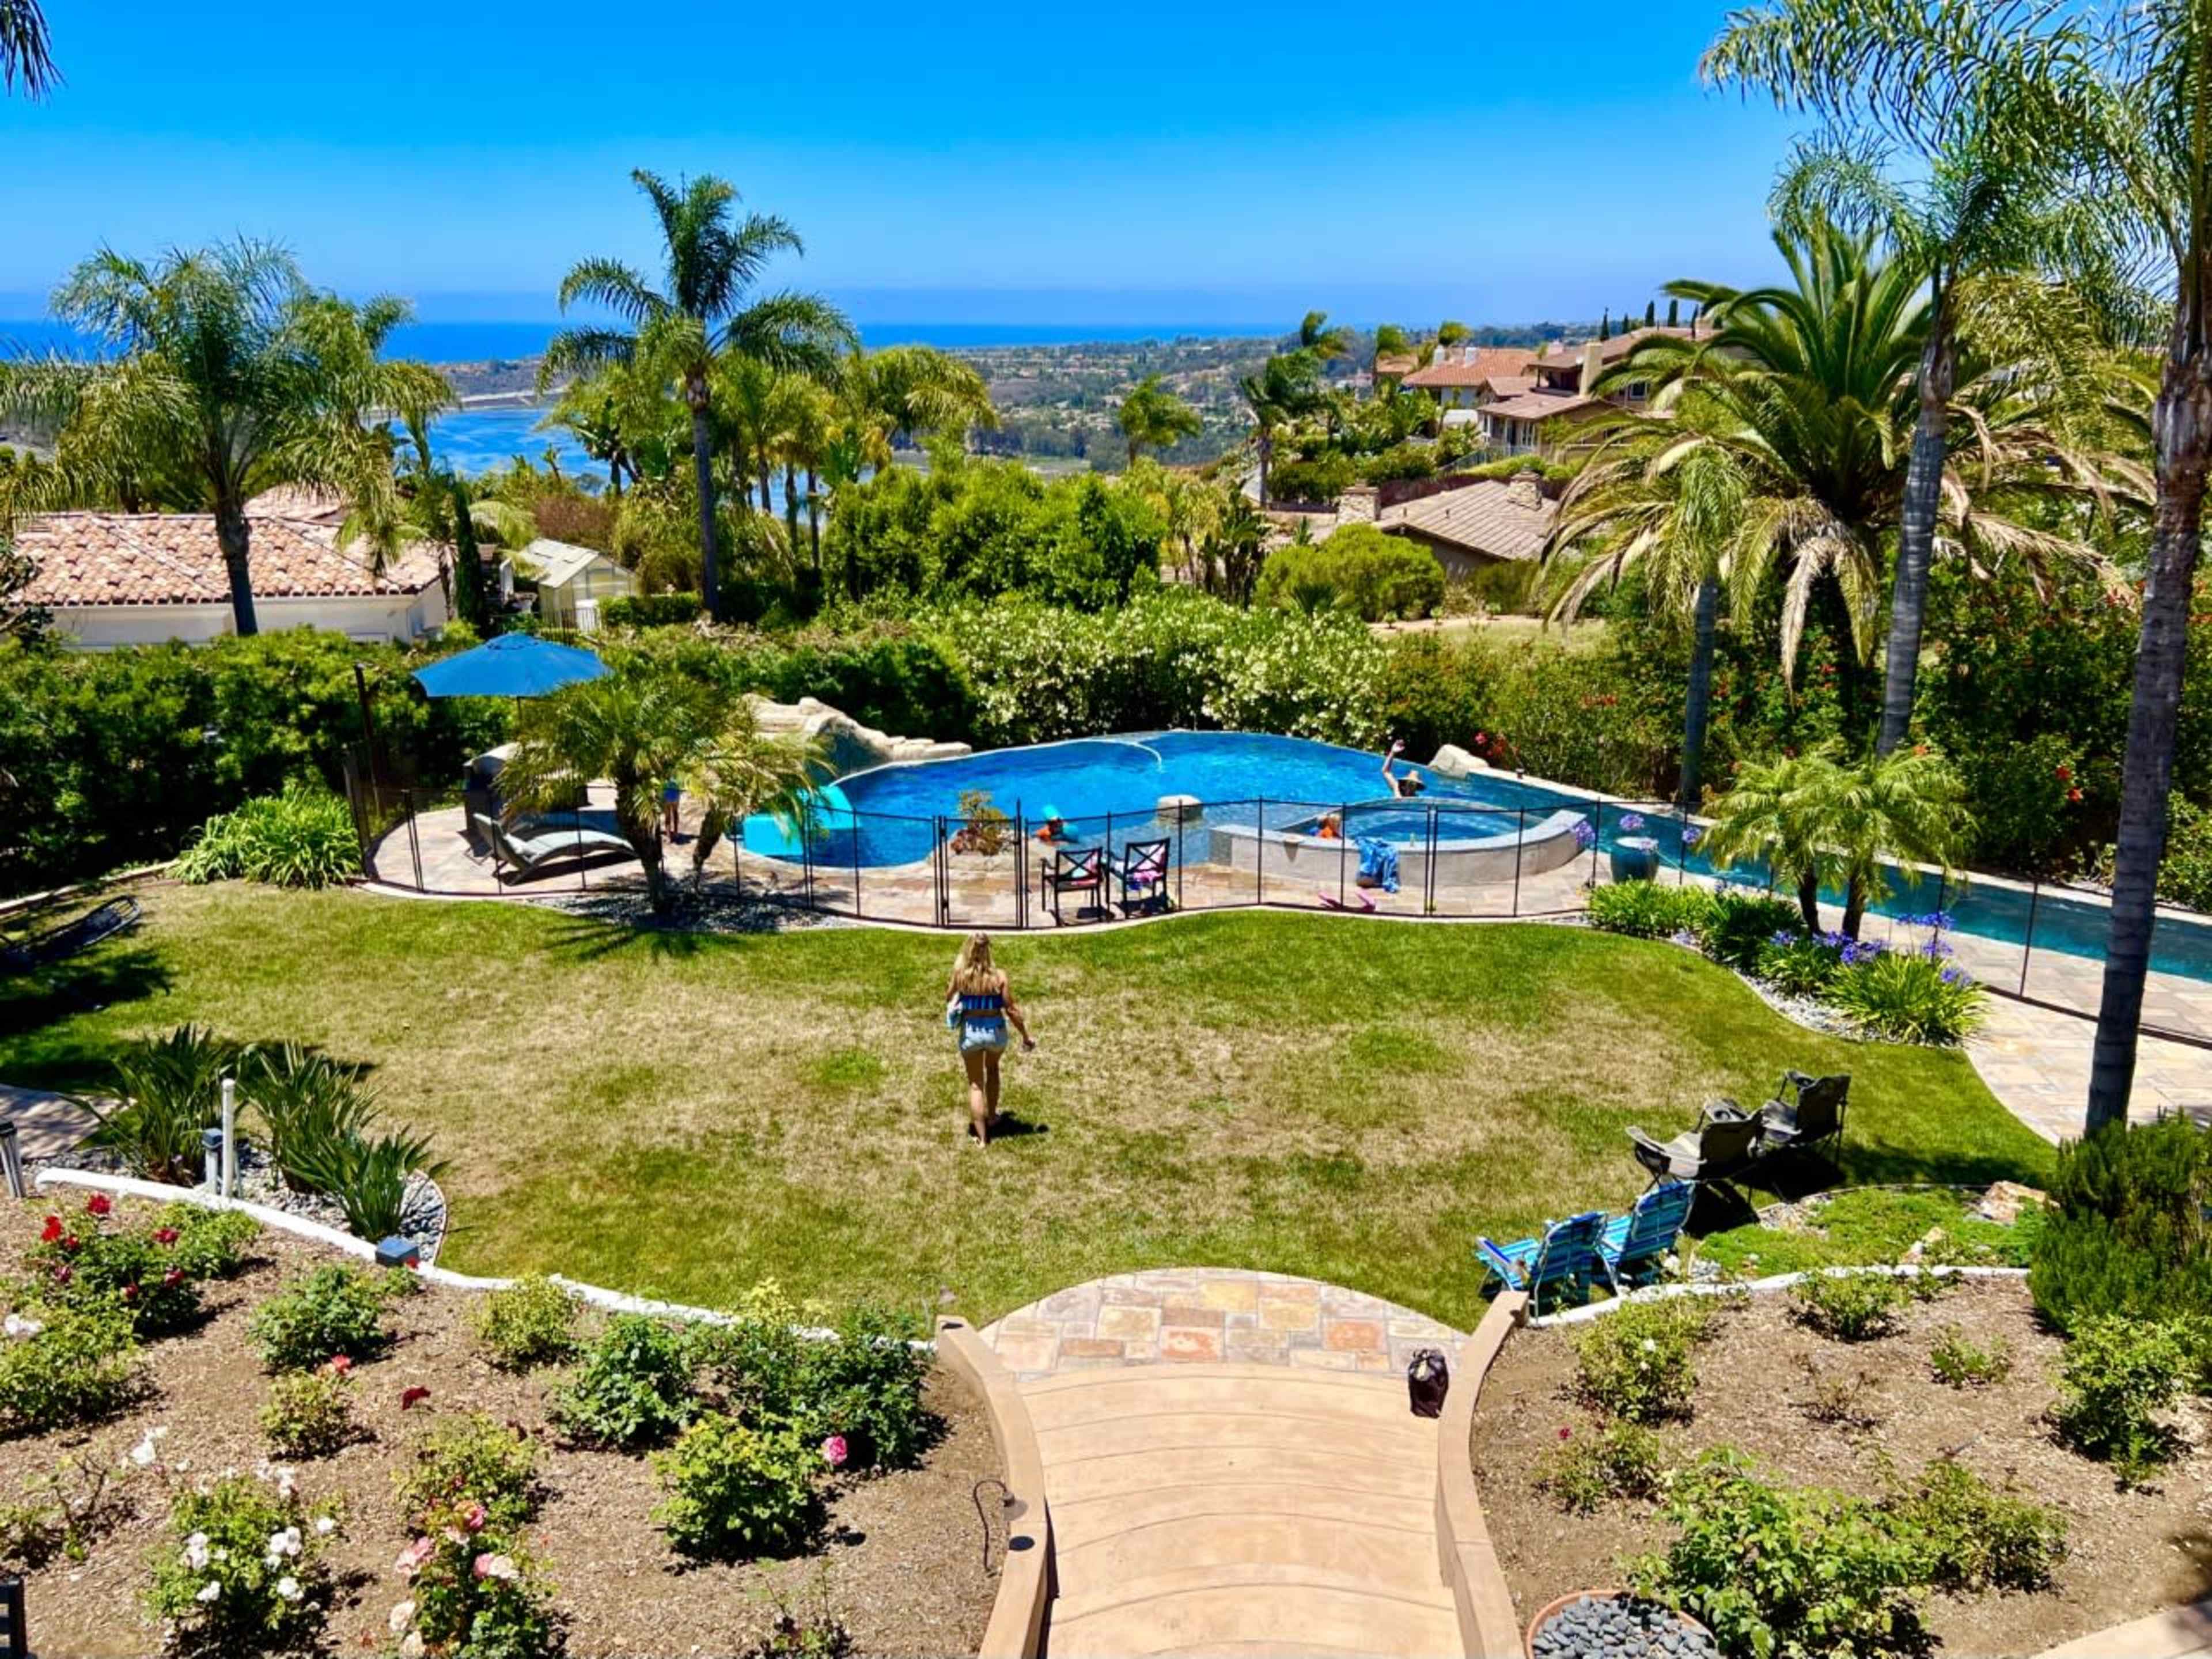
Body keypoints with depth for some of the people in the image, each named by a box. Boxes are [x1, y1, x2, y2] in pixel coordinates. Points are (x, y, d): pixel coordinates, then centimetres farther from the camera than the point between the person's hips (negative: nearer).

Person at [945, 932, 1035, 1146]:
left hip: (970, 1031, -1)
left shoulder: (961, 975, -13)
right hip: (995, 1030, 1)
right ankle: (991, 1117, 42)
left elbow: (949, 998, 5)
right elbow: (1011, 1009, -11)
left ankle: (982, 1137, 12)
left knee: (975, 1083, 12)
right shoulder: (998, 977, -16)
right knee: (992, 1069, 32)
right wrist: (1026, 1035, -1)